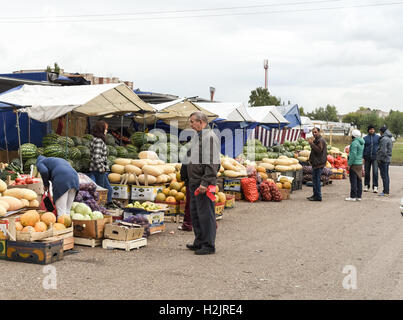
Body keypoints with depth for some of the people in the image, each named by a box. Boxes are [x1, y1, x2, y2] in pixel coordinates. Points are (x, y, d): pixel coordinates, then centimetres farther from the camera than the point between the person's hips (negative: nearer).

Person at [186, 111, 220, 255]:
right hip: (194, 182, 10)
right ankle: (199, 242, 26)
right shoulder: (197, 136, 17)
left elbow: (212, 164, -21)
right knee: (195, 213, 16)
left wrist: (205, 183, -25)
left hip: (204, 184, -10)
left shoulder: (210, 137, -15)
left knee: (205, 213, -5)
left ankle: (208, 245, 2)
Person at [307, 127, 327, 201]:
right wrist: (311, 142, 15)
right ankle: (315, 195, 24)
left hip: (319, 163, -11)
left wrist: (312, 143, -23)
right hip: (315, 163, 11)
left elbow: (319, 150, -24)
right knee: (315, 179, 16)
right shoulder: (316, 140, 21)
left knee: (316, 179, -10)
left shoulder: (321, 140, -12)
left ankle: (318, 196, -7)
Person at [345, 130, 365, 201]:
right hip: (360, 163, 9)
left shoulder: (354, 143, -15)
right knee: (359, 180, 11)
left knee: (353, 181, -6)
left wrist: (349, 164, -14)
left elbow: (353, 154, -19)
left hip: (354, 164, -9)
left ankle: (353, 196, -4)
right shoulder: (361, 143, 13)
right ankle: (359, 196, 14)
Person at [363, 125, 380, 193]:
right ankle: (366, 185, 20)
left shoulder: (378, 137, 4)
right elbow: (363, 148, 7)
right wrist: (363, 157, 1)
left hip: (375, 157, -2)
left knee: (375, 172, -9)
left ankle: (375, 187, -8)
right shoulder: (365, 138, 6)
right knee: (367, 172, 8)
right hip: (367, 158, 2)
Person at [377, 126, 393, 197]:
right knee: (386, 176, 13)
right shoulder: (389, 139, 15)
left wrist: (379, 159, -15)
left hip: (383, 159, -10)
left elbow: (383, 150, -22)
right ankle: (386, 191, 18)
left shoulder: (384, 139, -16)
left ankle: (385, 192, -7)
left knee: (384, 176, -7)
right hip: (388, 159, 10)